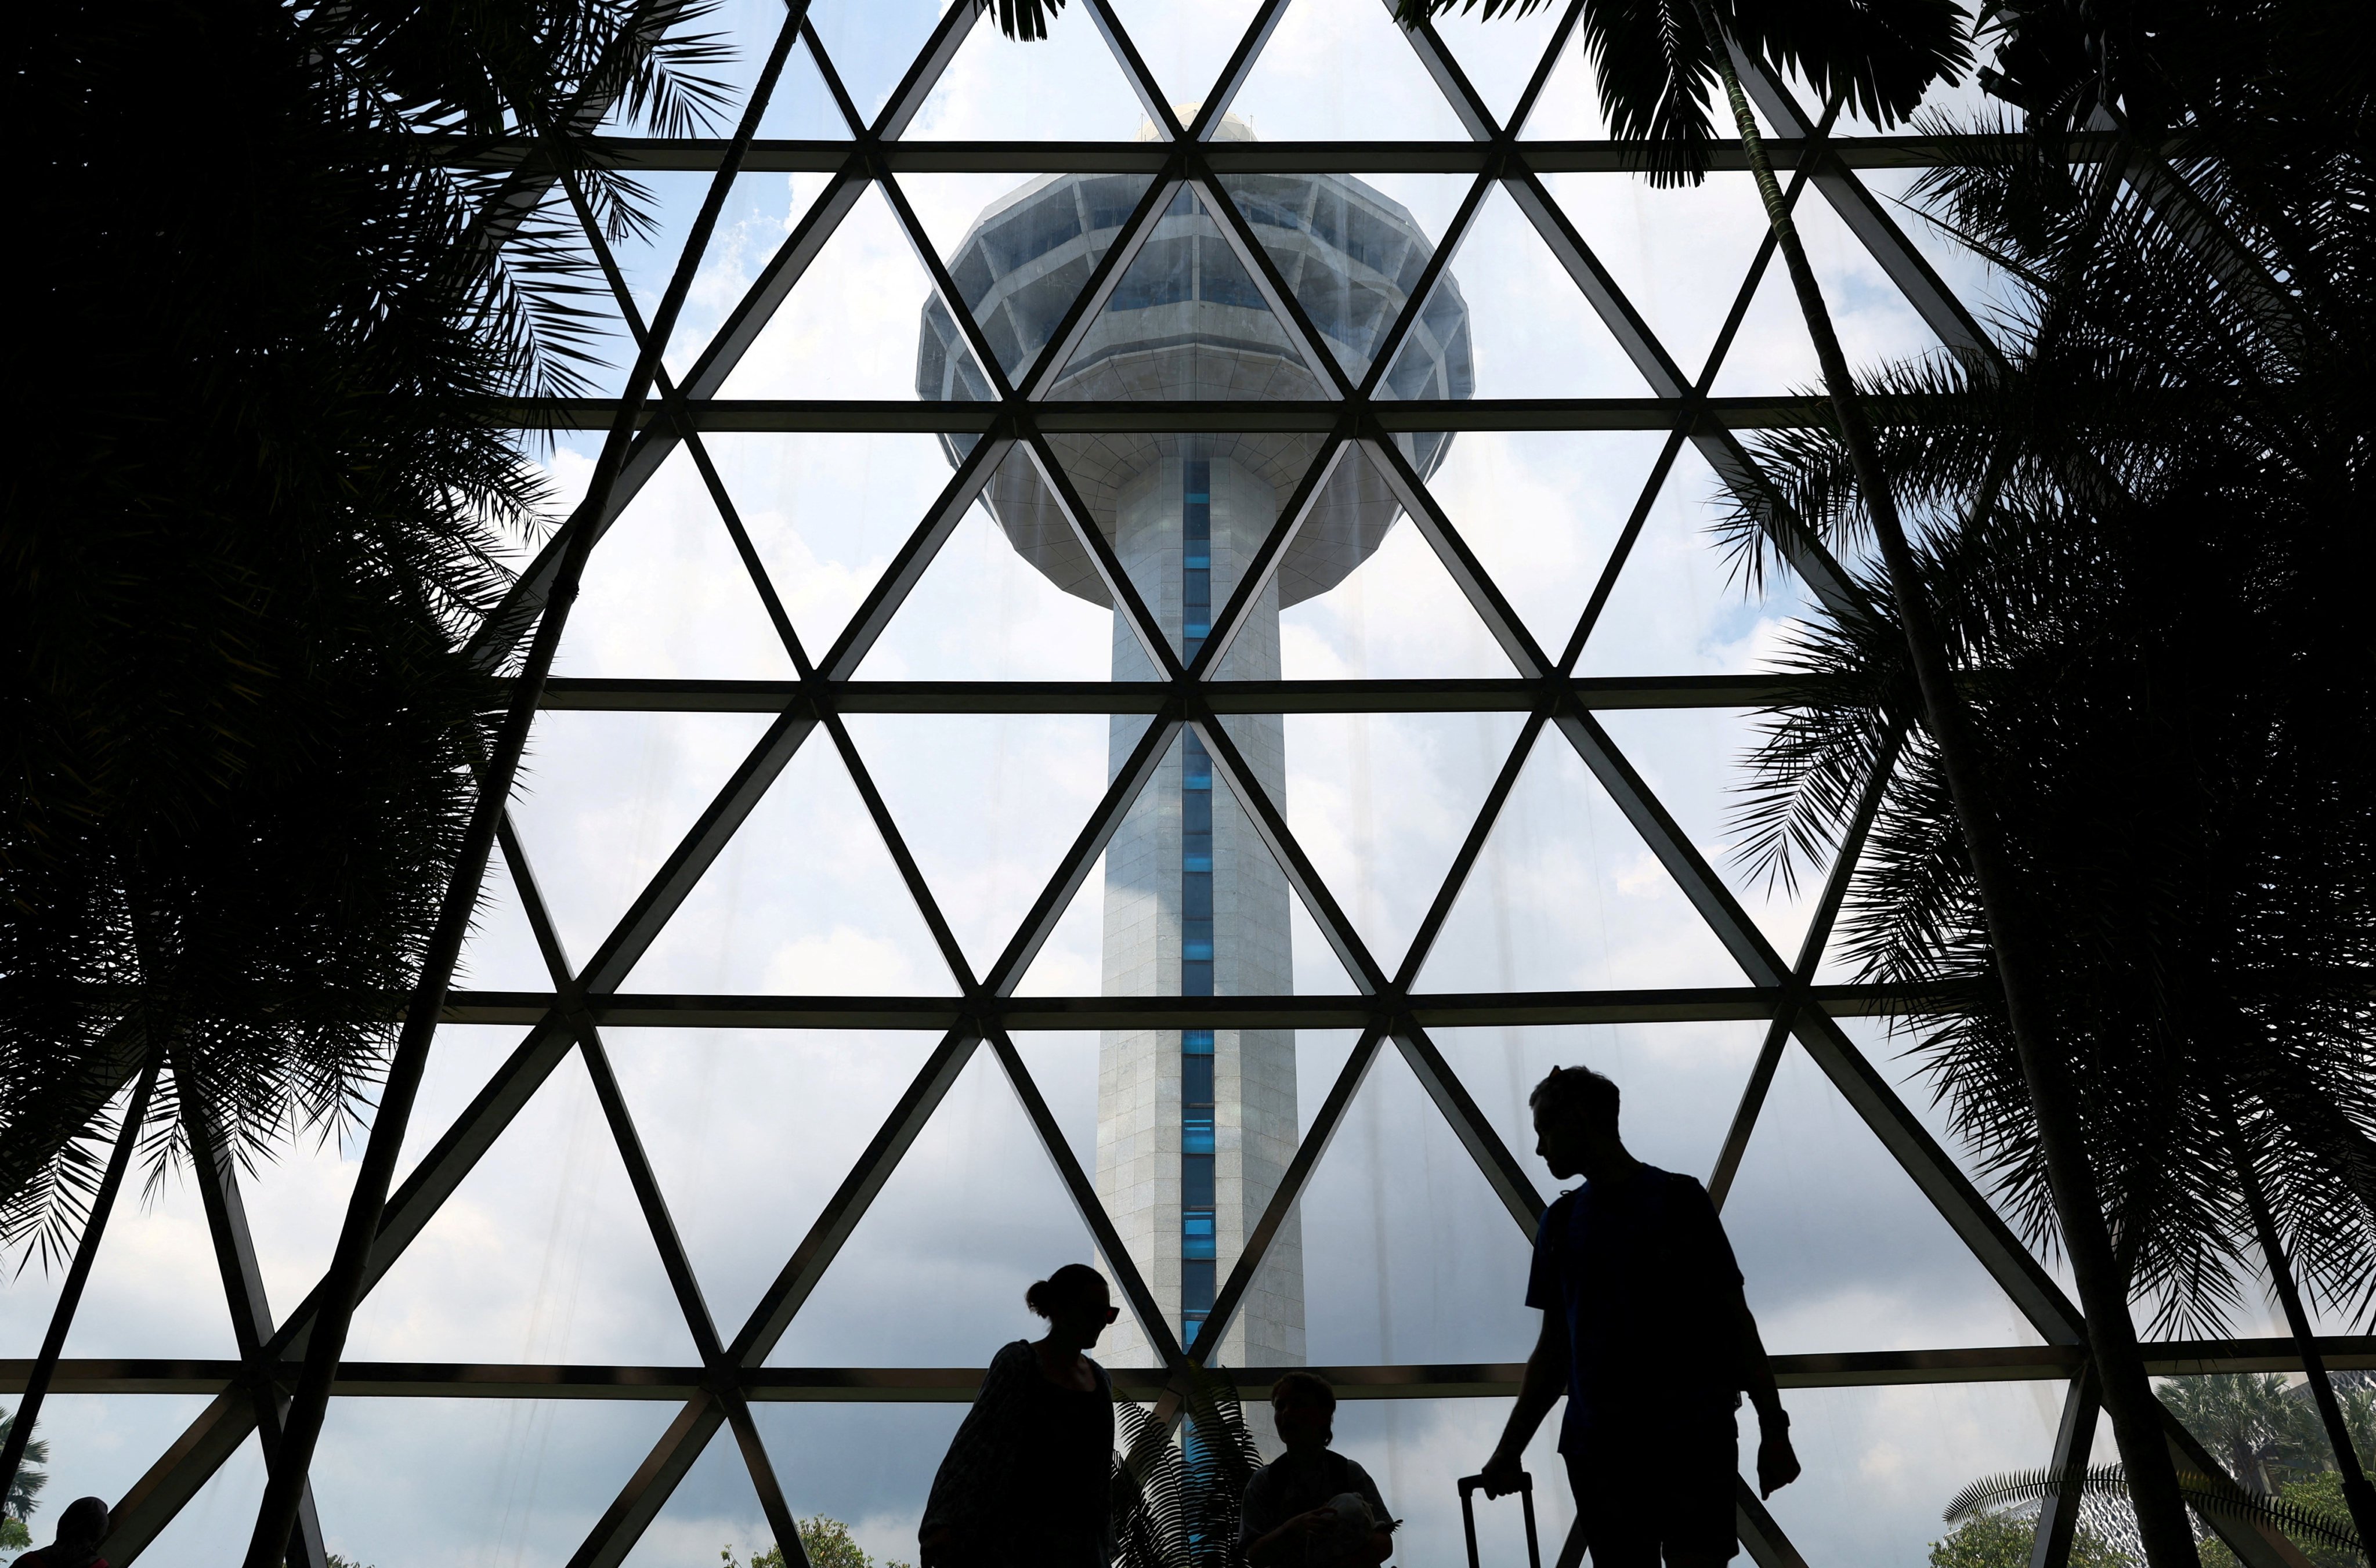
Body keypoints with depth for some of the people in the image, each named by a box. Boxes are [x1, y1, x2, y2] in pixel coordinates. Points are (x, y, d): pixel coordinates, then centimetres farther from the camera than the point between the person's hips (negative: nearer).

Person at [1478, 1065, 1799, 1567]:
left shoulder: (1678, 1198, 1)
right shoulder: (1561, 1221, 13)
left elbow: (1736, 1319, 2)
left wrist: (1774, 1429, -3)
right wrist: (1509, 1451, 12)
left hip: (1692, 1435, -4)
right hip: (1598, 1443, 4)